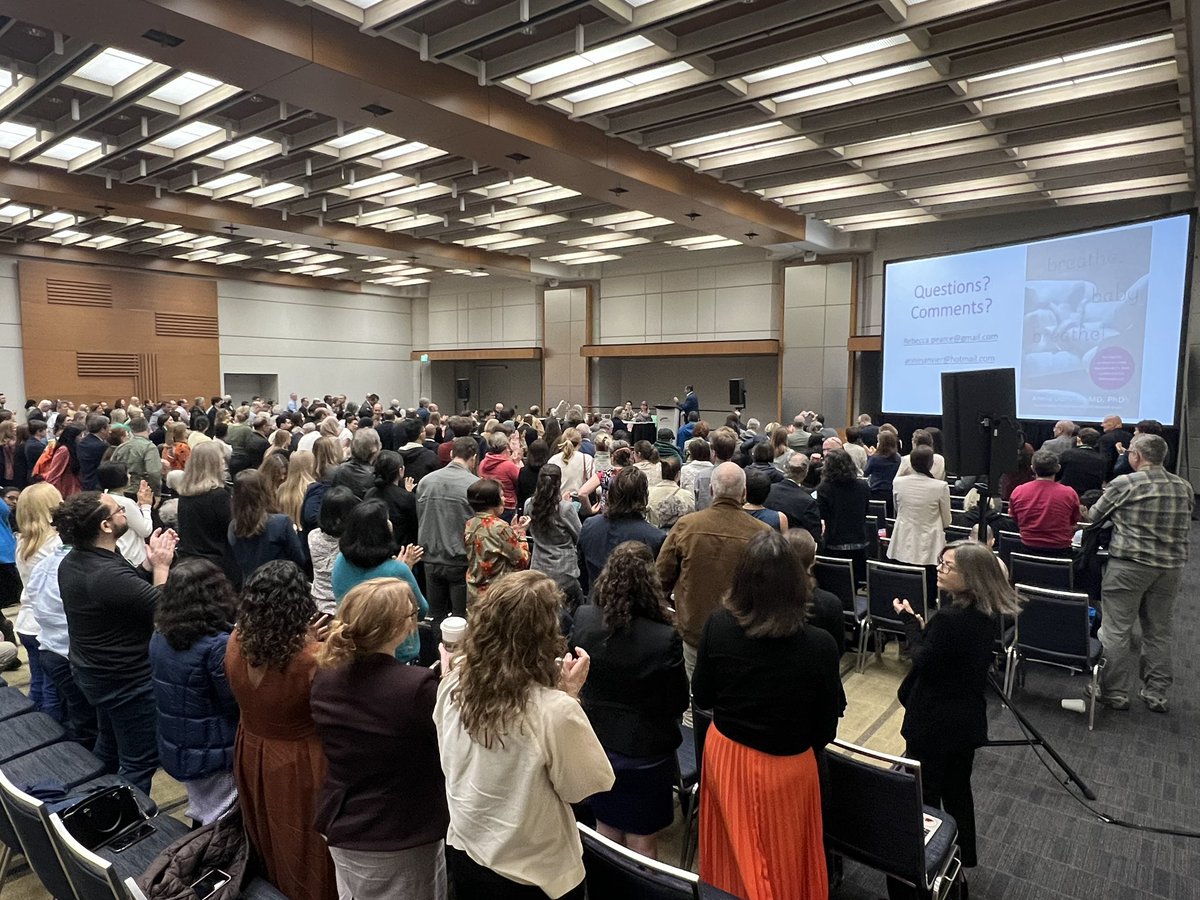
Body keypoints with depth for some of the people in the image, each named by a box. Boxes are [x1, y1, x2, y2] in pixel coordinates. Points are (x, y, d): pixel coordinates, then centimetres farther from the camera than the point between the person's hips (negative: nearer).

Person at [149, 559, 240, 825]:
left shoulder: (160, 638, -4)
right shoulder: (218, 646, -28)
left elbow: (168, 693, 10)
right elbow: (237, 705, -21)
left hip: (174, 751, 7)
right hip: (213, 755, -7)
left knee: (202, 819, 27)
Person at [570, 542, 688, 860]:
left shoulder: (583, 619, -15)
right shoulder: (665, 639, -27)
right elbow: (679, 702, -13)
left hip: (597, 742, 4)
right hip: (645, 750, -4)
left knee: (607, 829, 25)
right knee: (641, 842, 15)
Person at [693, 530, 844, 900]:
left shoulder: (717, 626, -20)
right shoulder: (820, 646, -25)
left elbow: (701, 699, -5)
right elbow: (826, 728, -10)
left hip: (724, 755, 2)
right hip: (787, 767, -2)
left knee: (734, 859, 25)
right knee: (784, 865, 23)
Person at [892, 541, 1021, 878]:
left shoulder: (950, 618, -30)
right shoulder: (987, 614, -2)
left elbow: (923, 661, -20)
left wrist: (909, 621, -12)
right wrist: (925, 627, -3)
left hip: (934, 723, -8)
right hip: (967, 720, 8)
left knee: (924, 794, 10)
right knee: (958, 790, 24)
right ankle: (963, 860, 40)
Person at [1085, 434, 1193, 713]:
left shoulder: (1125, 484, -11)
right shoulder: (1183, 487, 5)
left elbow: (1093, 518, -1)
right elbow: (1185, 526, 16)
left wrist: (1120, 517, 20)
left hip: (1129, 566, -5)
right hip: (1171, 568, 5)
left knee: (1117, 630, 4)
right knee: (1159, 632, 14)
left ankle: (1115, 693, 10)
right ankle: (1157, 694, 23)